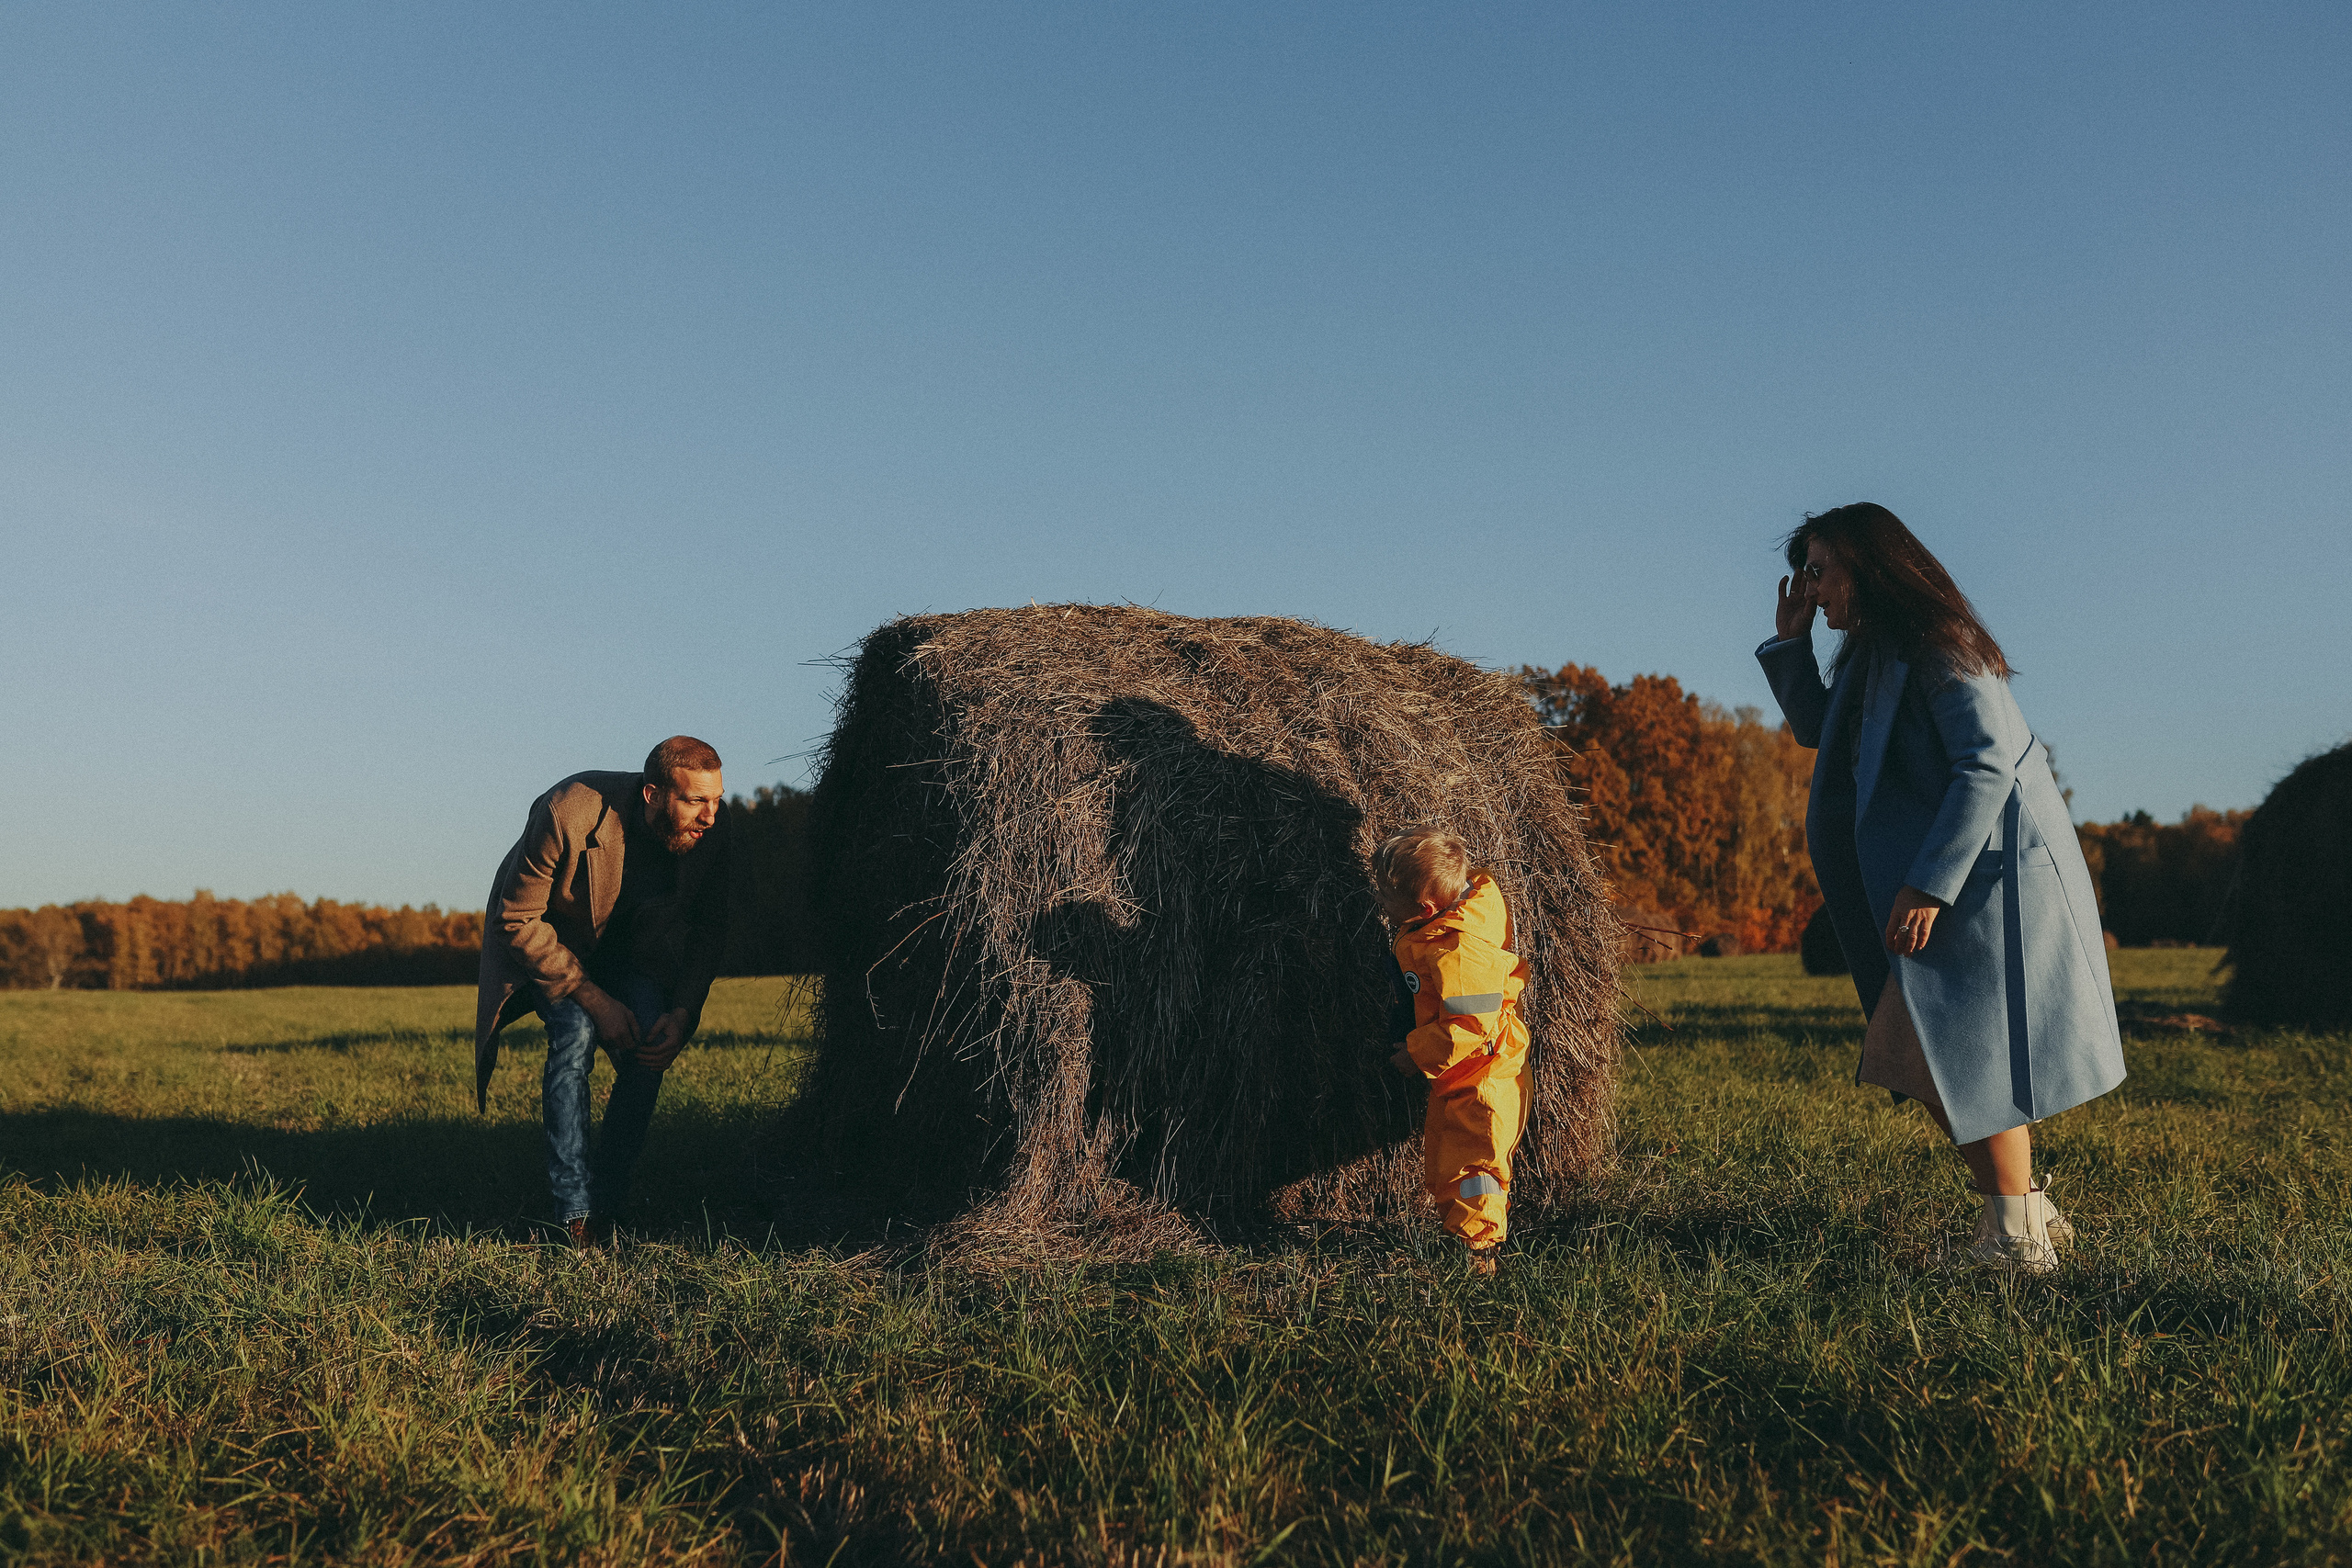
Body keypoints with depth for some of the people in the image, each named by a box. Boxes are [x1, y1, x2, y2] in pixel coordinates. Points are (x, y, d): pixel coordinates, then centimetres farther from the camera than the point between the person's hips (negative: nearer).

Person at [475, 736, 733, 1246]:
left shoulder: (712, 831, -23)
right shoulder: (568, 815, -36)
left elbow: (710, 931, -6)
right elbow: (516, 921, -25)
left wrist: (683, 1012, -20)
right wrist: (593, 999, -28)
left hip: (629, 947, 4)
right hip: (546, 943, -3)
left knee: (650, 1045, -20)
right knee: (575, 1033, -27)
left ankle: (607, 1202, -5)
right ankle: (574, 1211, -18)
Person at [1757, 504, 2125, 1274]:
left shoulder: (1937, 645, -14)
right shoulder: (1874, 655, 15)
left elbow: (1988, 763, -22)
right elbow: (1818, 731, 29)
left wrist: (1928, 884, -25)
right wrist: (1789, 640, 17)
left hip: (1994, 873, -10)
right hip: (1954, 885, 10)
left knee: (1967, 1058, -8)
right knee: (1928, 1063, 9)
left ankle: (2017, 1240, 2)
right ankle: (2027, 1210, 20)